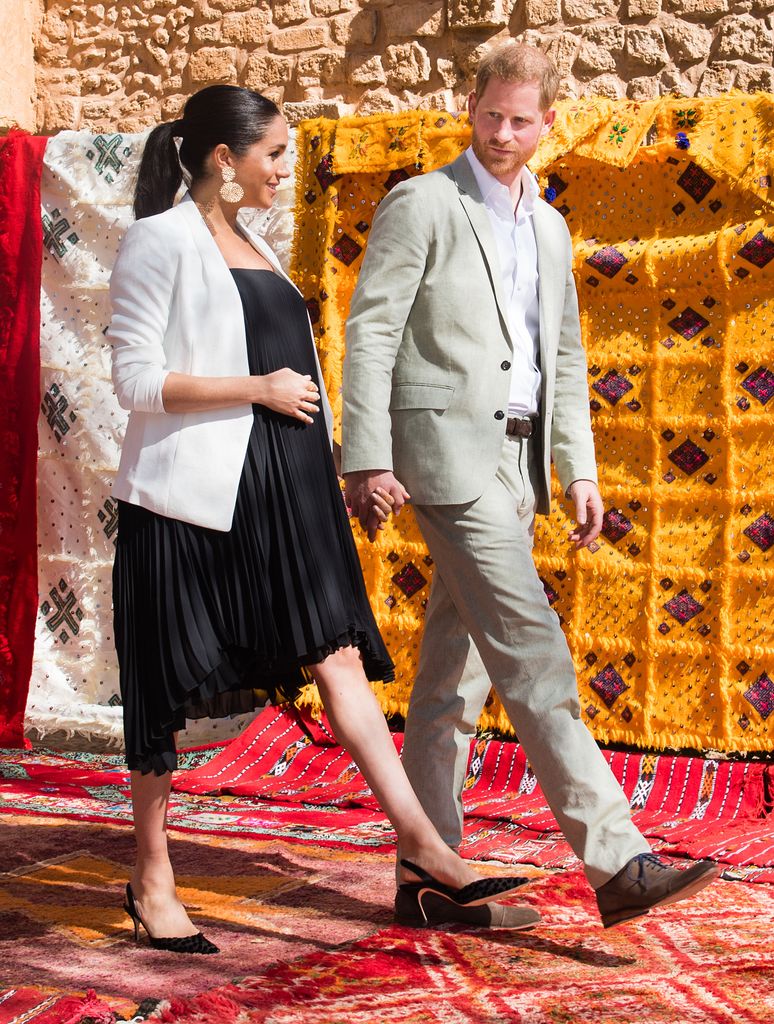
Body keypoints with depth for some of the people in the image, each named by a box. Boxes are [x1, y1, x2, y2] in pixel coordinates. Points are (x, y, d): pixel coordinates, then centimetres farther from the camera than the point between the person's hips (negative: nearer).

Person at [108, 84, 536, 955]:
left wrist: (337, 473, 20)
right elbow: (136, 378, -12)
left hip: (283, 489, 7)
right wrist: (259, 388, -13)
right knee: (166, 689, 3)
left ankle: (424, 851, -2)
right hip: (196, 489, -7)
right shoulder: (161, 240, -5)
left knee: (338, 658, 0)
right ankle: (151, 882, 16)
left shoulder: (252, 246, 19)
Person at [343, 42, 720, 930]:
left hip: (516, 461, 7)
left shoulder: (548, 227, 19)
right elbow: (369, 333, -7)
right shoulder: (420, 204, -2)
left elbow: (565, 359, 22)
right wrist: (367, 459, -14)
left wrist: (579, 470, 14)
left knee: (456, 671, 9)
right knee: (532, 655, -13)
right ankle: (617, 864, -15)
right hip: (447, 449, -7)